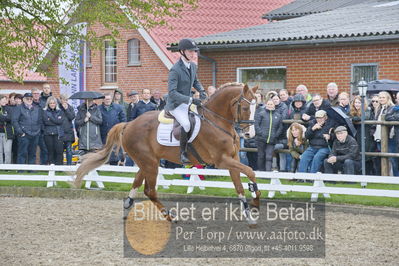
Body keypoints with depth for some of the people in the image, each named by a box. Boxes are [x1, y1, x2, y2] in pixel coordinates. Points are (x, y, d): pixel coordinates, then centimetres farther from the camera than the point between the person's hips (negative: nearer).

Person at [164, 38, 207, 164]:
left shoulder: (193, 66, 7)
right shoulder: (175, 70, -19)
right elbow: (172, 93, -25)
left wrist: (201, 90, 2)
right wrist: (191, 100, -32)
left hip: (188, 102, 9)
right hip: (176, 104, -9)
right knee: (186, 124, -32)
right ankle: (183, 153, -19)